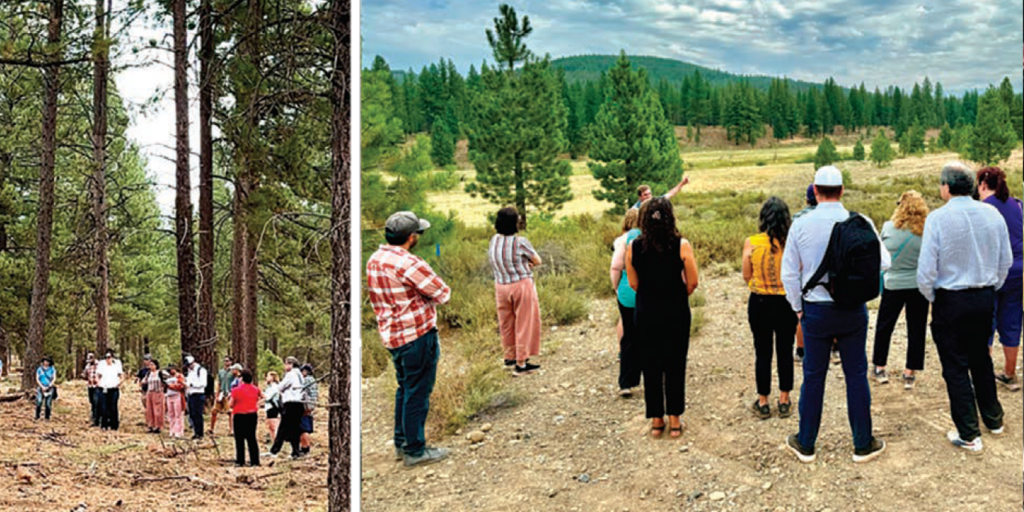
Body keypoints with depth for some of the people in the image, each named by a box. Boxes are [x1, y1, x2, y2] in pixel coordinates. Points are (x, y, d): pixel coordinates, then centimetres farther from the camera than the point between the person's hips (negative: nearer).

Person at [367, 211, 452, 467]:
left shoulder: (375, 259, 6)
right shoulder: (408, 263, -23)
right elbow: (443, 294, -16)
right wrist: (427, 295, 3)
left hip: (392, 335, 9)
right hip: (417, 335, -9)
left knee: (405, 389, 22)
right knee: (418, 393, 2)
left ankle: (401, 443, 31)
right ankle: (415, 451, 11)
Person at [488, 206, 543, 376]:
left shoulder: (494, 241, 0)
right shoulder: (520, 242, -19)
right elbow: (537, 261, -8)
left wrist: (522, 264, 4)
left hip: (501, 286, 6)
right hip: (522, 285, -6)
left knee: (507, 324, 19)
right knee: (524, 324, 4)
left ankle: (509, 357, 33)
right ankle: (521, 364, 7)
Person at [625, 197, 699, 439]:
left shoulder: (633, 247, -6)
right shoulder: (681, 245, -11)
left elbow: (634, 283, 0)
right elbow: (692, 282, -7)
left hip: (646, 313, 2)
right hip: (676, 312, -1)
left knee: (651, 366, 11)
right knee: (675, 365, 10)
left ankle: (656, 420, 18)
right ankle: (674, 420, 16)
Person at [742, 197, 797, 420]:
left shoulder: (751, 243, -12)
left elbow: (746, 276, -3)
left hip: (759, 303, 0)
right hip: (786, 302, 0)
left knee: (762, 353, 11)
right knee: (785, 352, 13)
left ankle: (763, 402, 19)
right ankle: (784, 401, 22)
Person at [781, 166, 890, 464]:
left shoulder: (801, 225, -5)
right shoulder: (861, 222, -6)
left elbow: (789, 274, -2)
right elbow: (883, 262, -4)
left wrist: (797, 308, 10)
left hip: (815, 310, 0)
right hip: (854, 310, 0)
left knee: (813, 377, 9)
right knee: (856, 375, 10)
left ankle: (805, 445, 19)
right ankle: (863, 444, 20)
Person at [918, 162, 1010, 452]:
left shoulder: (938, 218, -16)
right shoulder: (993, 214, -1)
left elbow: (926, 270, -16)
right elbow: (1006, 261, 8)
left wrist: (931, 297, 1)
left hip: (950, 301, -5)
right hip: (985, 299, 5)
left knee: (956, 368, 4)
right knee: (981, 360, 22)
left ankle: (969, 436, 8)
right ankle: (993, 420, 34)